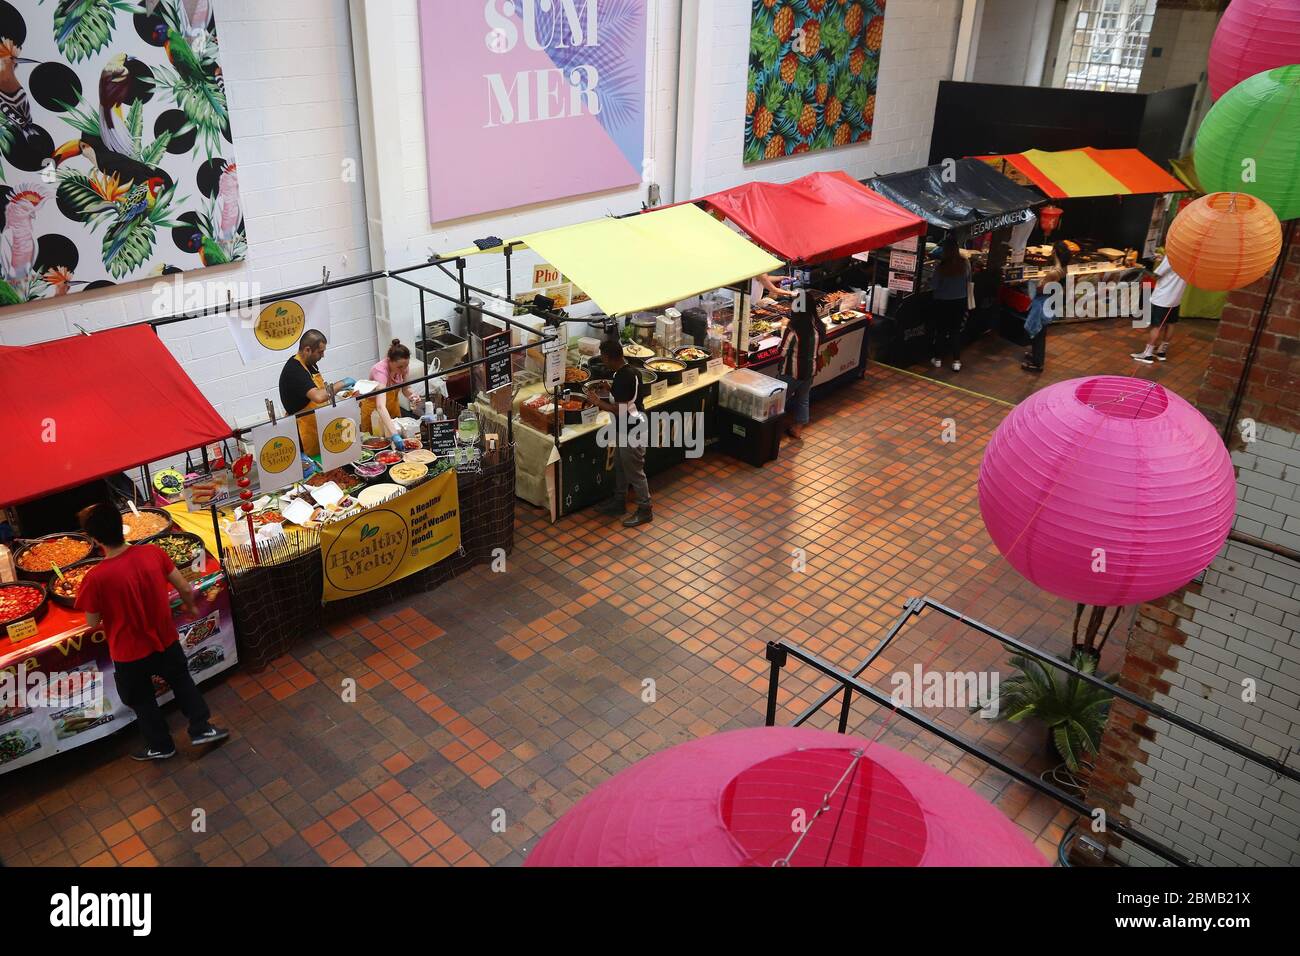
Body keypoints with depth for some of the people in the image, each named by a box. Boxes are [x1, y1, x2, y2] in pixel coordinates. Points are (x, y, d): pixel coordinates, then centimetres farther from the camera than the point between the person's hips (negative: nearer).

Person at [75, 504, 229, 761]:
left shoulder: (95, 578, -27)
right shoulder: (153, 553, -18)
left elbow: (92, 623, -12)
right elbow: (185, 589, -7)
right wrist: (191, 607, 14)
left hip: (130, 653, -2)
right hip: (165, 640, 3)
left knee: (141, 700, 24)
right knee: (182, 682, 30)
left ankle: (161, 746, 42)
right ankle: (201, 729, 36)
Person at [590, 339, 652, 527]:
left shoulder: (625, 377, -27)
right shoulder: (624, 371, 3)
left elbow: (620, 409, -28)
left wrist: (599, 402, -16)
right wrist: (610, 389, 5)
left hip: (633, 433, -10)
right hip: (624, 430, 10)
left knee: (635, 472, 4)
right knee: (620, 468, 23)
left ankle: (645, 511, 17)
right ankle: (619, 502, 39)